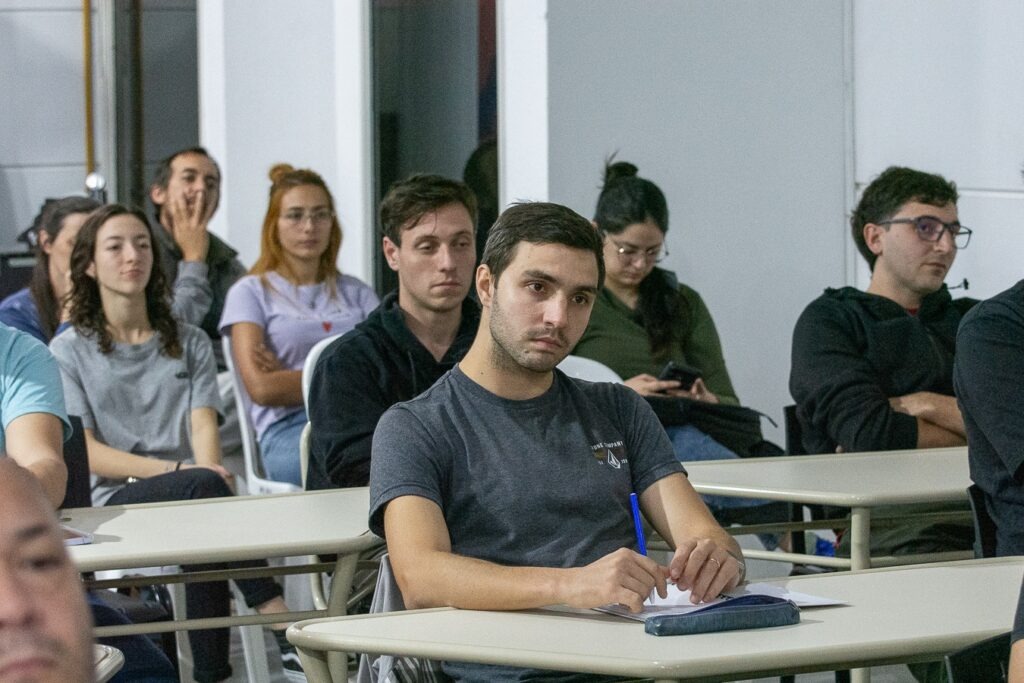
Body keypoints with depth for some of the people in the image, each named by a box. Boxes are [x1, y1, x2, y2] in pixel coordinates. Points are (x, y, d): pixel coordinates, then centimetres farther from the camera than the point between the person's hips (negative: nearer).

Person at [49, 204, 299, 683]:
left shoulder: (190, 343, 22)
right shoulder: (69, 351, 10)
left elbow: (203, 427, 7)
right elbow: (86, 454, -2)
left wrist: (209, 473, -18)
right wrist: (177, 471, -16)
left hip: (188, 499, 3)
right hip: (116, 502, -3)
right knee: (202, 487, -36)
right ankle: (281, 622, -44)